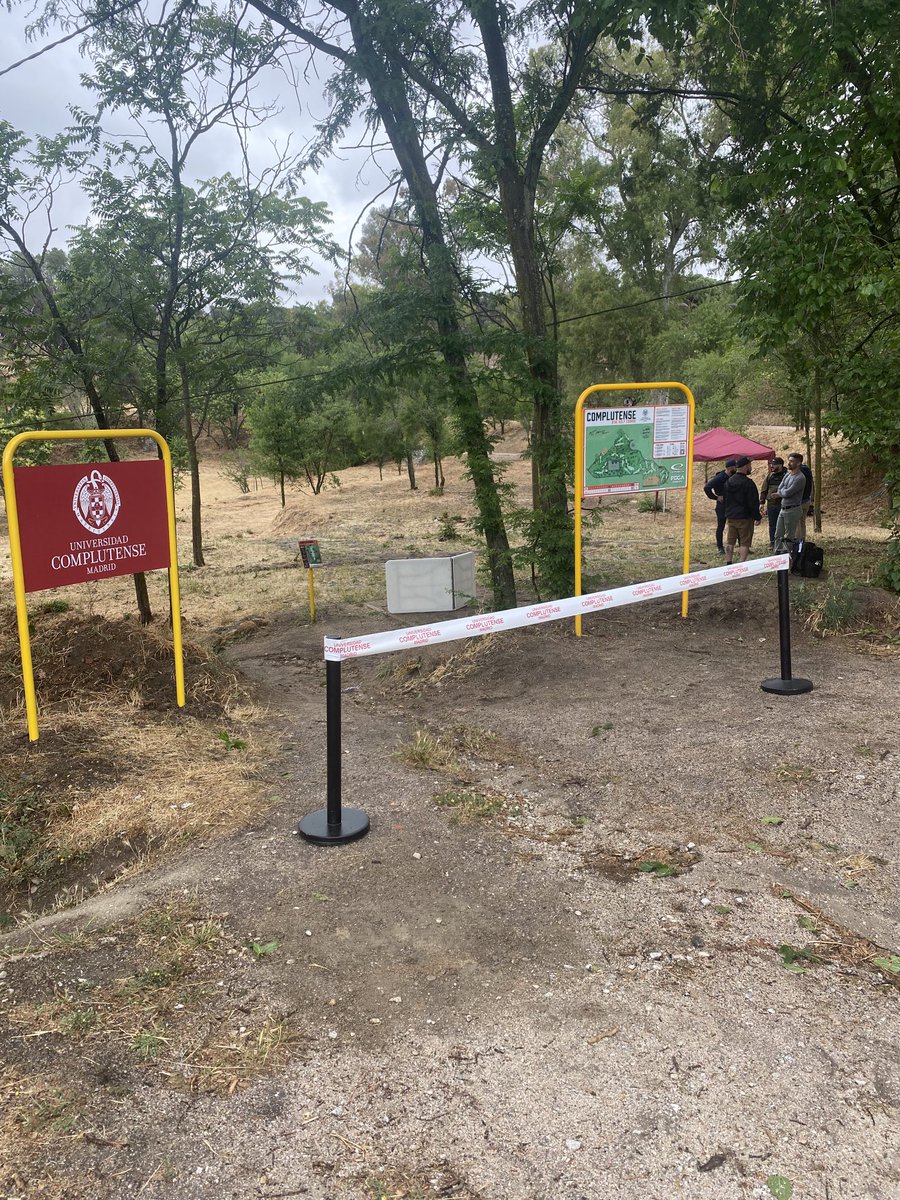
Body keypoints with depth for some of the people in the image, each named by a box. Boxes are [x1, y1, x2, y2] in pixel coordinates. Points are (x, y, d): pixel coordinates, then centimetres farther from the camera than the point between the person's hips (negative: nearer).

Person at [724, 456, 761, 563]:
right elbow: (753, 503, -13)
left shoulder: (729, 481, 7)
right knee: (745, 543, -1)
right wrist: (757, 517, -4)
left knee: (729, 542, 10)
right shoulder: (748, 483, -15)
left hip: (730, 517, 6)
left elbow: (725, 499, 16)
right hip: (745, 518, -6)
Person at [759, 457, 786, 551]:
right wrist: (761, 503, 7)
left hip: (782, 504, -4)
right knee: (772, 525, 10)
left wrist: (779, 494, -21)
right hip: (771, 504, 4)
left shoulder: (785, 476, -5)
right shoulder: (769, 476, 10)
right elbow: (764, 490, 13)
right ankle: (772, 542, 19)